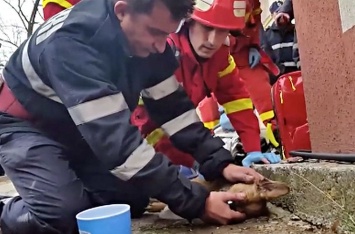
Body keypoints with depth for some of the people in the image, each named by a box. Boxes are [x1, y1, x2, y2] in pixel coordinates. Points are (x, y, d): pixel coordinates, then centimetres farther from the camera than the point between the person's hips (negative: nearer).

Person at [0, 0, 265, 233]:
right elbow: (115, 139, -41)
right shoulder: (71, 42, -37)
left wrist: (220, 163, -20)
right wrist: (196, 202, -39)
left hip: (86, 131, 6)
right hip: (28, 125, -6)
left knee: (131, 202, -4)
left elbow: (172, 106, -10)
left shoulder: (146, 39, -15)